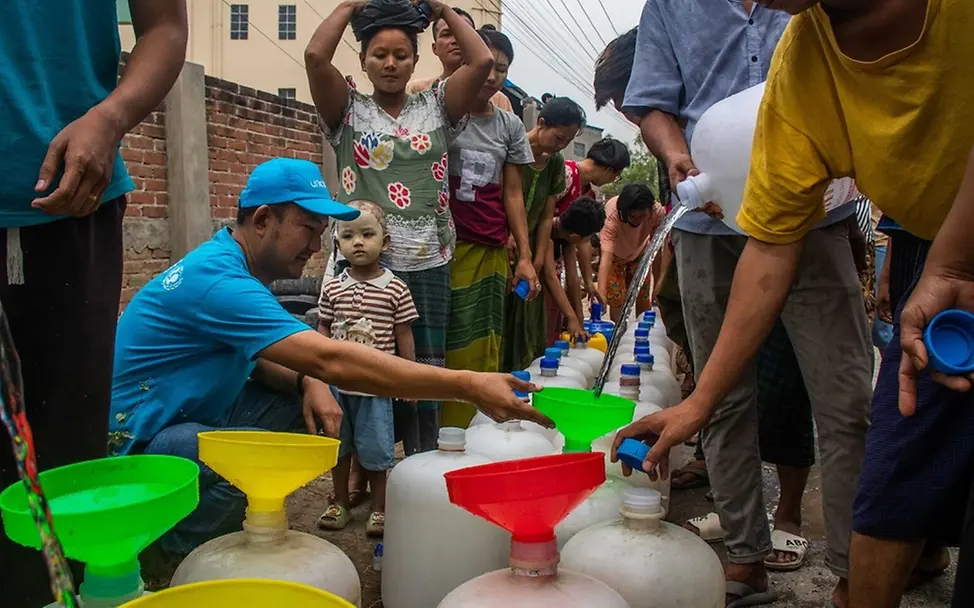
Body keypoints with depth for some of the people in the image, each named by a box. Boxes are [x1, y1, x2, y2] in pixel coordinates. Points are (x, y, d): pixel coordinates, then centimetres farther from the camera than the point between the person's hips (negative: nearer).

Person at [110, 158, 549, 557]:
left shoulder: (232, 263, 4)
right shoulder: (219, 279, -28)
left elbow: (254, 357, 10)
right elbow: (330, 361, -37)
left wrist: (307, 382, -14)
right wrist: (467, 386, -39)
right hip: (142, 436, -9)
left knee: (311, 407, 0)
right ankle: (169, 551, -6)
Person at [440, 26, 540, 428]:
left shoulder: (510, 125, 13)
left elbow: (512, 193, 13)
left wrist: (525, 256, 10)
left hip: (493, 251, 4)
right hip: (447, 247, -4)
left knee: (487, 351, 4)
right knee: (452, 350, -6)